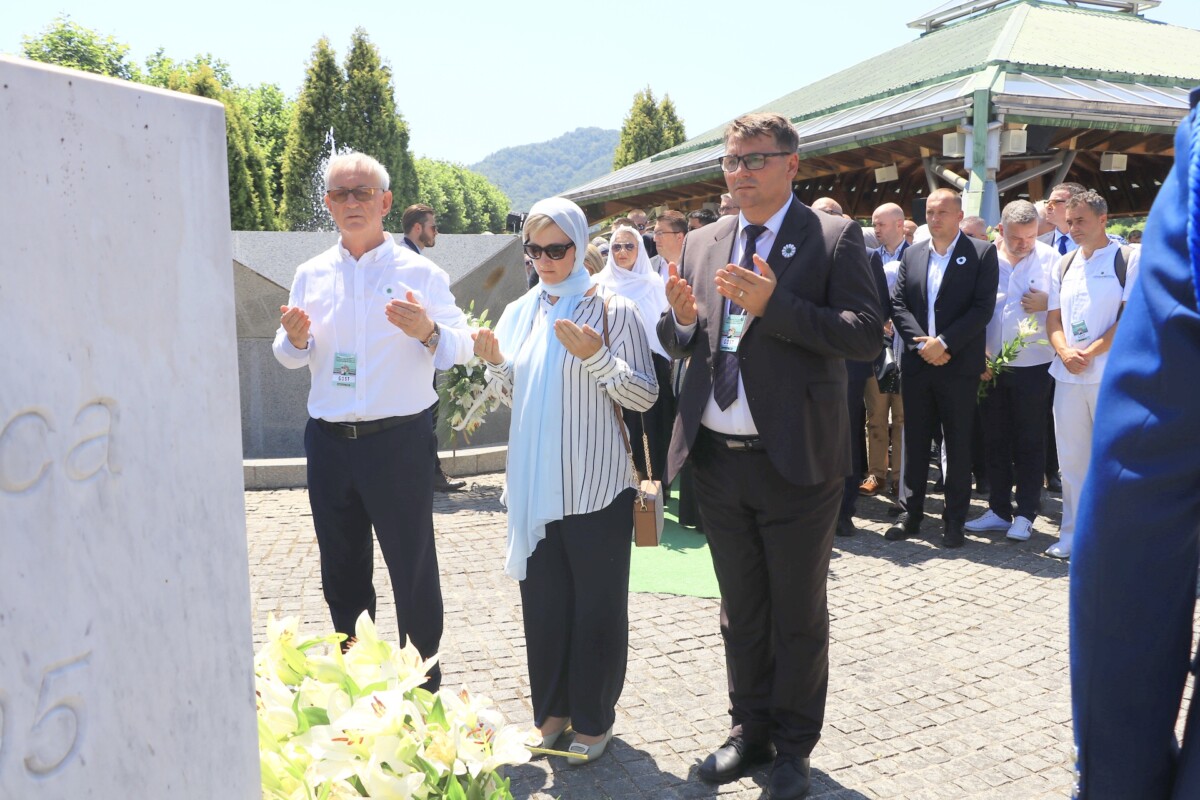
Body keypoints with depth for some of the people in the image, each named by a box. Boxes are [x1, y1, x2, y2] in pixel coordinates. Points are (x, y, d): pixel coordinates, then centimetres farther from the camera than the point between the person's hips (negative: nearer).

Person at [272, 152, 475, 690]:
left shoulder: (418, 272, -3)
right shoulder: (311, 274, 9)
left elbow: (461, 347, -7)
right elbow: (290, 357, 13)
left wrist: (427, 332, -27)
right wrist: (295, 339, -10)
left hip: (399, 441, -4)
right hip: (329, 443, 4)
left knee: (413, 571, 4)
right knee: (341, 571, 17)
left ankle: (423, 681, 21)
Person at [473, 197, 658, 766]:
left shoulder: (612, 310, -5)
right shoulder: (519, 313, 10)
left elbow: (645, 397, -9)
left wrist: (596, 357, -22)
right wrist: (496, 364, -2)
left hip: (597, 487, -4)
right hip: (535, 485, 5)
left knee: (598, 605, 7)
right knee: (543, 602, 13)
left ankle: (594, 718, 24)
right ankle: (552, 708, 31)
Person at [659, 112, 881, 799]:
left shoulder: (834, 237, -6)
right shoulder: (703, 243, 10)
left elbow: (867, 334, -16)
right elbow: (678, 343, 14)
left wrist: (773, 305, -24)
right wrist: (682, 317, -9)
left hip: (796, 459, -5)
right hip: (718, 457, 5)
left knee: (799, 614, 11)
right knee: (741, 611, 19)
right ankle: (751, 731, 37)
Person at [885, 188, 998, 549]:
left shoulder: (982, 253, -1)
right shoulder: (911, 254, 11)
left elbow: (983, 308, -9)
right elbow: (898, 304, 5)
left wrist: (944, 342, -15)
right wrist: (921, 343, -8)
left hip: (959, 365, -3)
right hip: (916, 363, 4)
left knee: (958, 444, 4)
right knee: (914, 441, 9)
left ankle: (954, 520, 14)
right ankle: (910, 513, 18)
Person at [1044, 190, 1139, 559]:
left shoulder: (1129, 259, -2)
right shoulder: (1063, 265, 13)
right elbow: (1053, 317, 11)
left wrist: (1091, 352, -14)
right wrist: (1065, 352, -7)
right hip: (1068, 375, 5)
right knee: (1070, 459, 9)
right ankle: (1073, 535, 19)